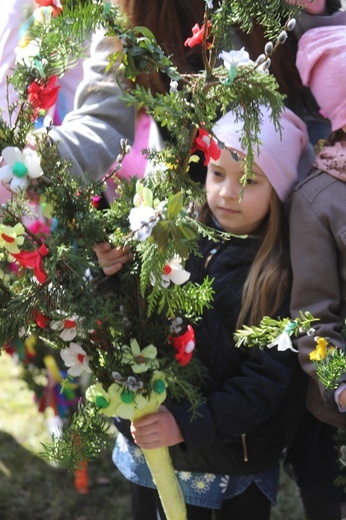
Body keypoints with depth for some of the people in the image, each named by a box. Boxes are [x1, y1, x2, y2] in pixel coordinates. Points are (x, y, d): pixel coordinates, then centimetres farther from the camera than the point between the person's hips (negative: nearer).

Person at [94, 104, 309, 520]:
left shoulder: (286, 270, -13)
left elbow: (269, 377, -16)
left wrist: (188, 424, -25)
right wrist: (111, 277, -22)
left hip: (239, 463, -2)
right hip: (160, 449, 2)